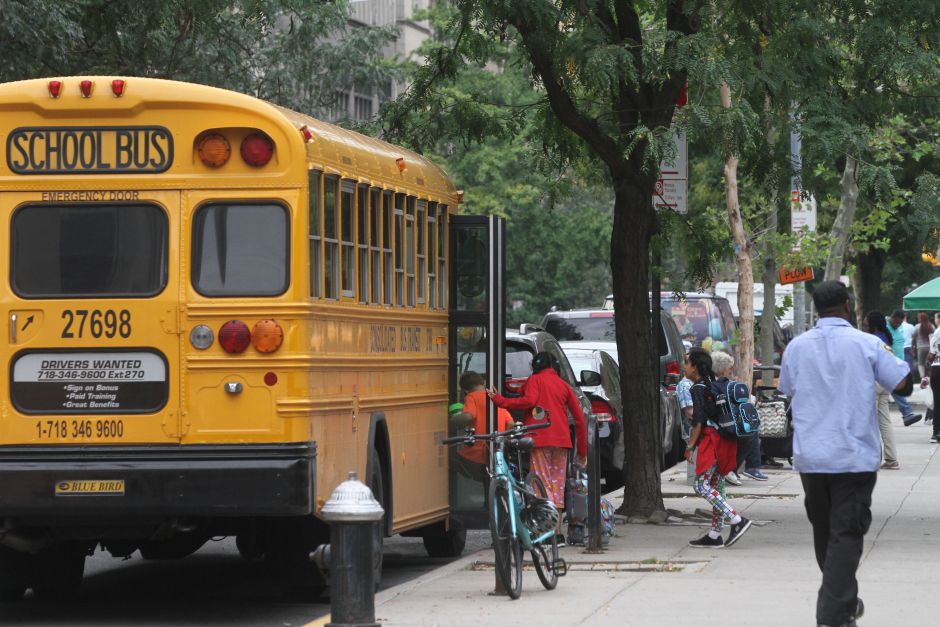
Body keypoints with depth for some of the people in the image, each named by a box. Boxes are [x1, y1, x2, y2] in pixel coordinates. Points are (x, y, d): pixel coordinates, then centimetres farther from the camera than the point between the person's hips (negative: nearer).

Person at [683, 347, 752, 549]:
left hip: (711, 440, -9)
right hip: (726, 441, 9)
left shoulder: (698, 388, -9)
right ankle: (714, 535, 10)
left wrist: (690, 446, -11)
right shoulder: (715, 385, 17)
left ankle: (737, 520, -19)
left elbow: (699, 421, -16)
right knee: (716, 485, 10)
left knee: (702, 485, -9)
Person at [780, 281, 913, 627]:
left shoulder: (797, 347, 2)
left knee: (823, 531, 18)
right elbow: (904, 385, -5)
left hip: (810, 456, 4)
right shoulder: (866, 344, -7)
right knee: (846, 534, -3)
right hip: (855, 456, -3)